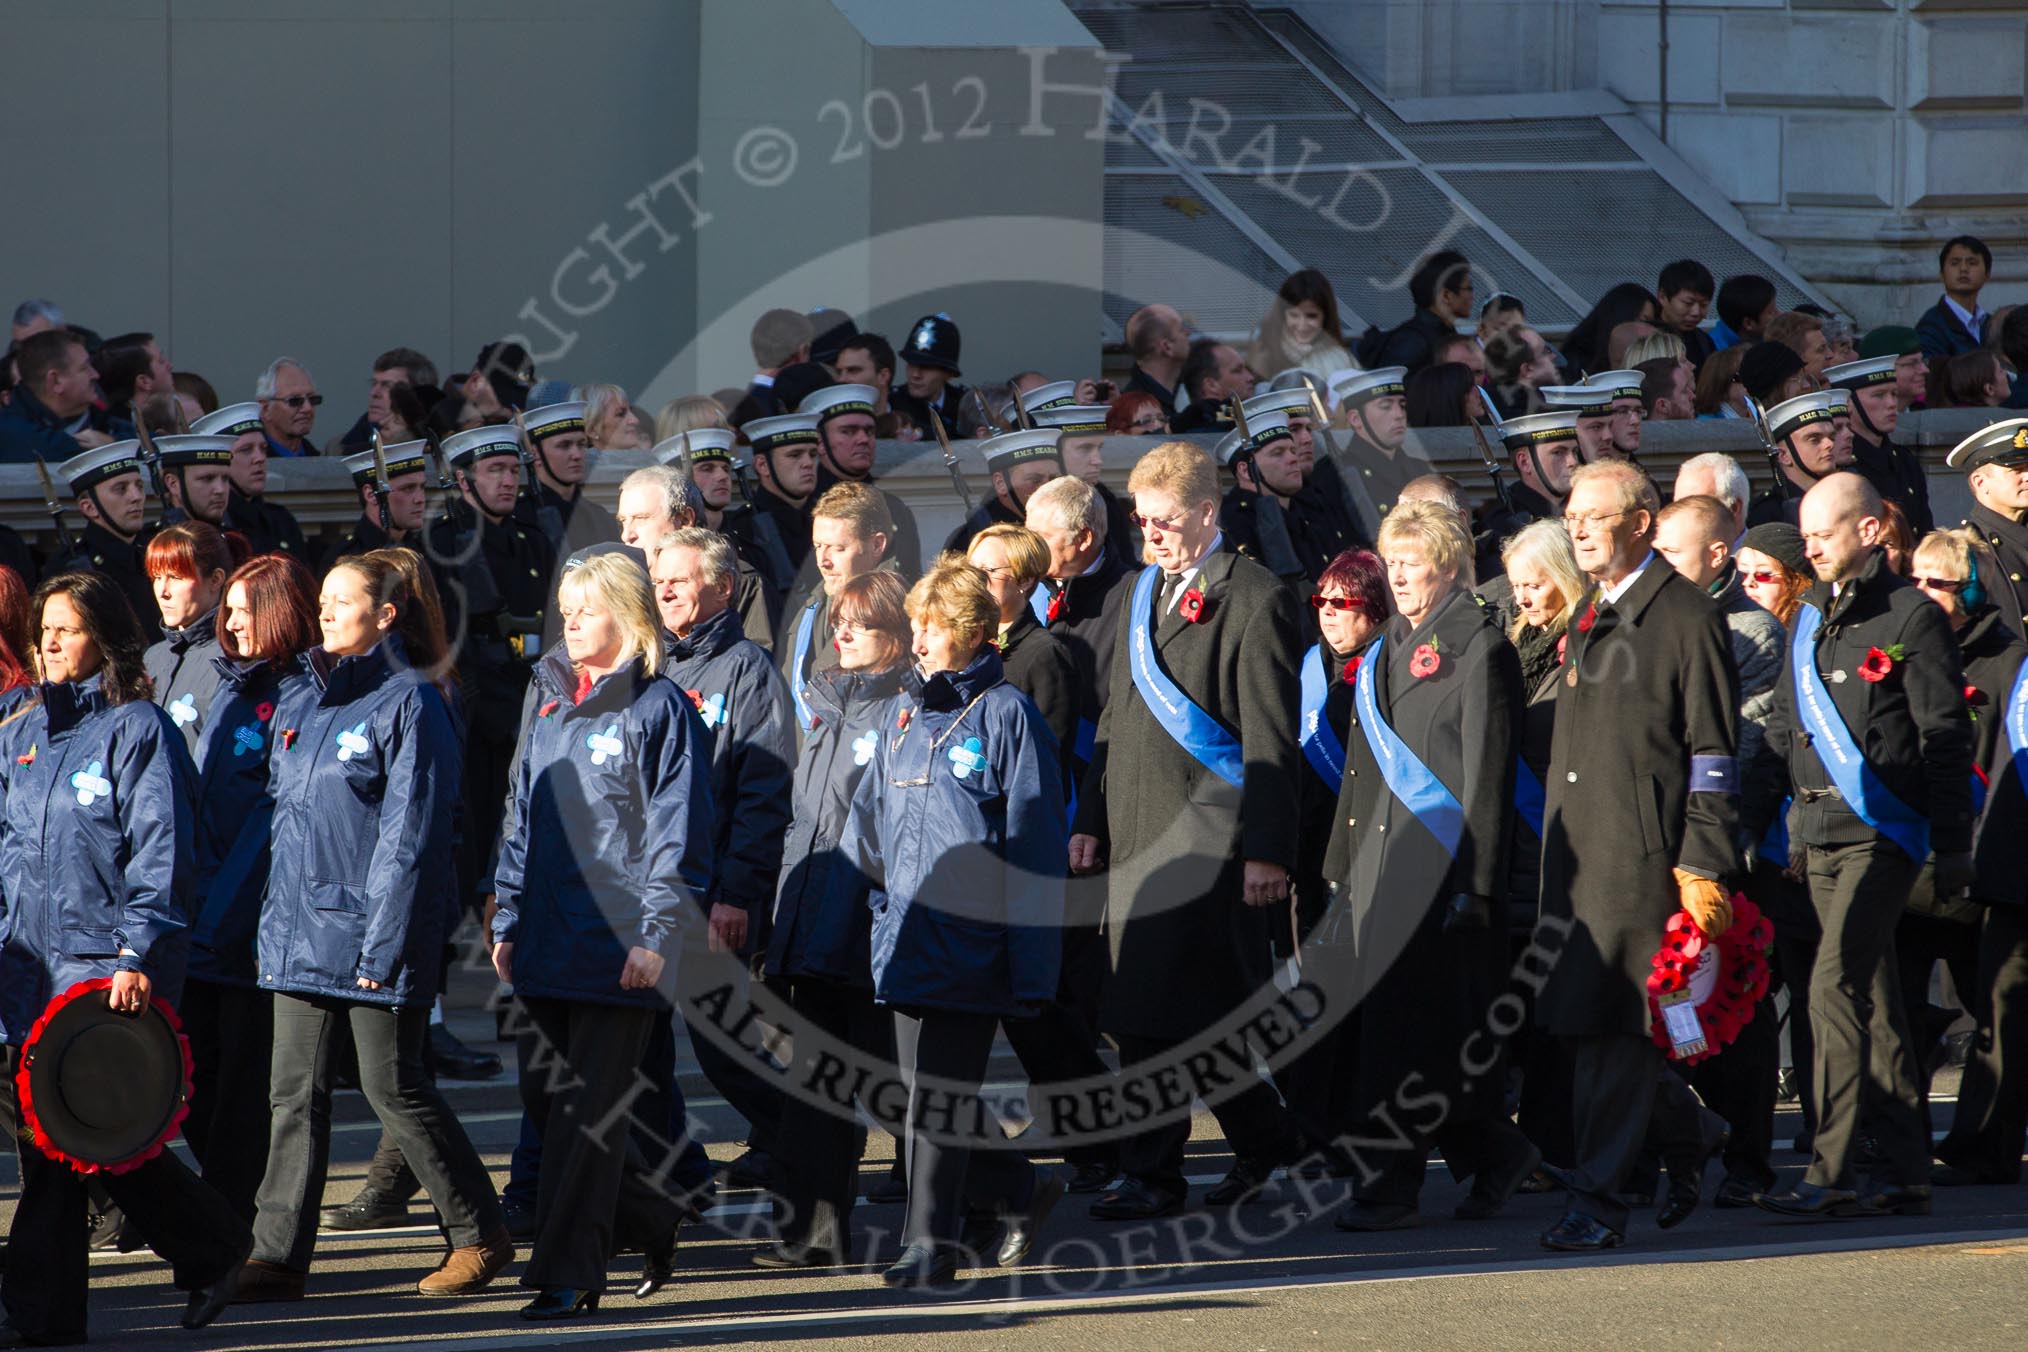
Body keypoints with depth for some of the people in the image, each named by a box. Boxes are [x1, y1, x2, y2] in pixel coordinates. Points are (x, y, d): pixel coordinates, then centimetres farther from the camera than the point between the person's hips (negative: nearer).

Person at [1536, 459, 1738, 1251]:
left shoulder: (1685, 617, -5)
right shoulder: (1590, 620, 19)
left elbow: (1714, 754, -9)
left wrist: (1703, 868, -14)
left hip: (1642, 856, -8)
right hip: (1575, 855, 8)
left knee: (1616, 1030, -8)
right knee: (1577, 1024, 7)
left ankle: (1597, 1201, -5)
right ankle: (1687, 1135, 26)